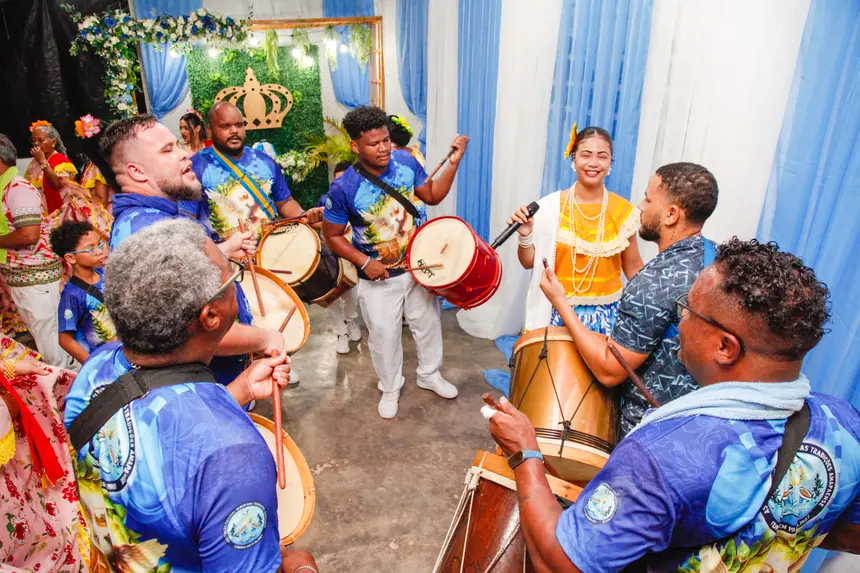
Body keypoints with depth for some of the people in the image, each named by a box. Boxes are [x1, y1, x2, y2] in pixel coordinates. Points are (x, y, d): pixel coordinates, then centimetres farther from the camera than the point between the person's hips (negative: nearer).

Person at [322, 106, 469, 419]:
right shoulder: (344, 188, -23)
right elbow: (332, 235, -11)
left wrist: (453, 163, -12)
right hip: (378, 277, -3)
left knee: (428, 323, 21)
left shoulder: (405, 161, -13)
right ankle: (390, 388, 40)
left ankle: (430, 374, 47)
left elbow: (433, 195, 1)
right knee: (384, 335, 13)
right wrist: (365, 262, -20)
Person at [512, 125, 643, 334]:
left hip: (606, 315, 1)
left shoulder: (623, 211, -3)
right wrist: (525, 237, -18)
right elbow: (529, 262, 0)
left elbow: (633, 266, 7)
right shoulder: (550, 206, -7)